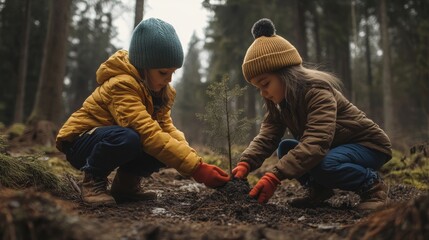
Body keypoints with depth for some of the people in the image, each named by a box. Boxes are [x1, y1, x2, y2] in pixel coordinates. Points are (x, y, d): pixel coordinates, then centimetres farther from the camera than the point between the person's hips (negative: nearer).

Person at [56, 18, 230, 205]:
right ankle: (93, 181, -12)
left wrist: (198, 164, -28)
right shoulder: (122, 85, -29)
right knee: (127, 138, -39)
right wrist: (197, 169, -42)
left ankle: (125, 183, 4)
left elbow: (167, 129, -11)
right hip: (81, 142, -7)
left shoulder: (157, 90, -2)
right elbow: (149, 134, -39)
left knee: (165, 149, -17)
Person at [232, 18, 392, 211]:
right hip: (334, 146, 8)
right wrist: (245, 163, -33)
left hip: (368, 145, -7)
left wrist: (275, 176, -49)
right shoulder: (280, 101, -4)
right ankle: (319, 188, 3)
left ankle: (371, 184, -9)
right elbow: (266, 137, -15)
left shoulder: (317, 91, -29)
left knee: (322, 165, -34)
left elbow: (316, 143, -42)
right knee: (286, 148, -8)